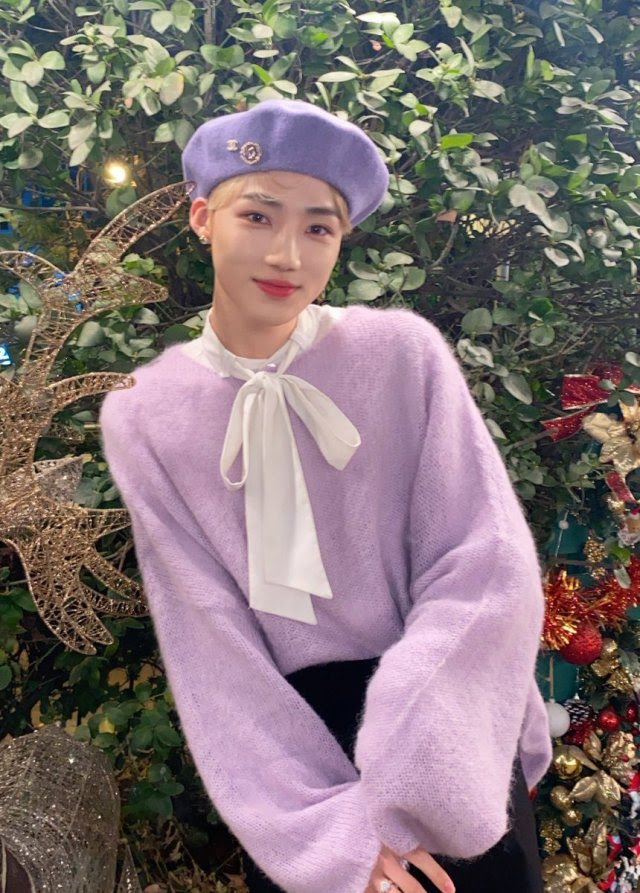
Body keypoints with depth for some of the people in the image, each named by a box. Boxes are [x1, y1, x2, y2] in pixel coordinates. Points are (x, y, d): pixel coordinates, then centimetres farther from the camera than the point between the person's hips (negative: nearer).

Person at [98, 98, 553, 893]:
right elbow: (206, 636, -7)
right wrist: (324, 823, -14)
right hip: (286, 738, 1)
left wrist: (392, 784, -19)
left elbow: (487, 572, -11)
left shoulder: (403, 352, -8)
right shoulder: (144, 417, -5)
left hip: (437, 724, 0)